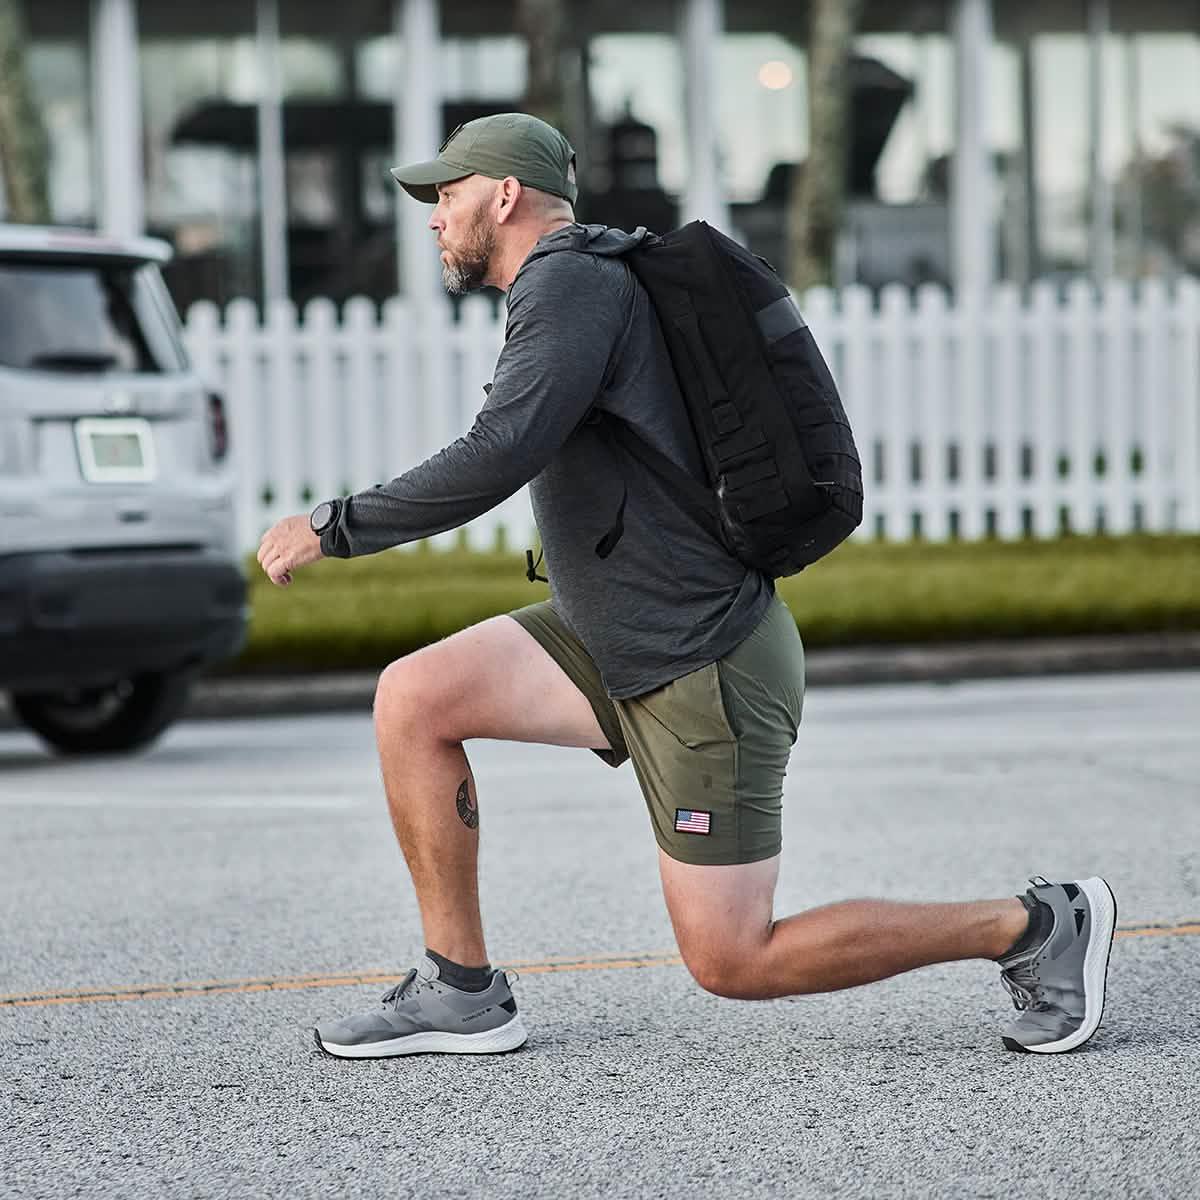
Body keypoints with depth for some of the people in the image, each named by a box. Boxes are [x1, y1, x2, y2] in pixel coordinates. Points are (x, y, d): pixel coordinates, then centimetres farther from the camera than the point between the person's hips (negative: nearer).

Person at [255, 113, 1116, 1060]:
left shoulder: (569, 283, -16)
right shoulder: (574, 288, 14)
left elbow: (496, 461, -28)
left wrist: (331, 528, -21)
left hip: (708, 672, -9)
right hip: (624, 650, 9)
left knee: (731, 962, -6)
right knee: (413, 698, 1)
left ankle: (1038, 927, 4)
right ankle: (460, 992, 6)